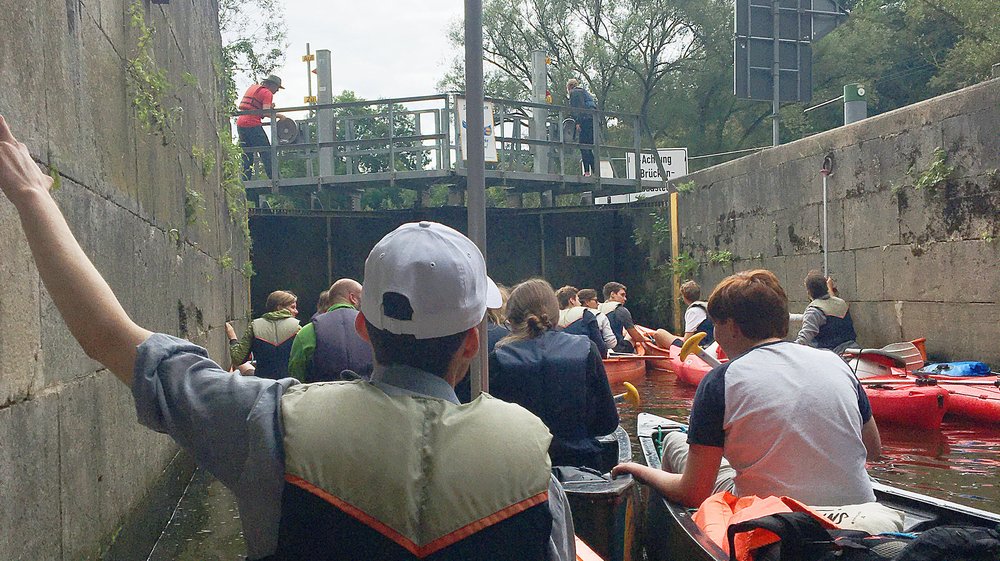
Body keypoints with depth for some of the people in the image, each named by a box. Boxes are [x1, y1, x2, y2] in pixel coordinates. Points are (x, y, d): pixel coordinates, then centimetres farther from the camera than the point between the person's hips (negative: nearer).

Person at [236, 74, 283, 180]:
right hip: (252, 125, -8)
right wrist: (279, 115, -3)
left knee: (246, 155, 11)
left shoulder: (253, 87, 23)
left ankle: (245, 181, 8)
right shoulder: (267, 93, -3)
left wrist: (270, 107, 16)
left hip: (240, 123, 8)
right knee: (266, 153, -4)